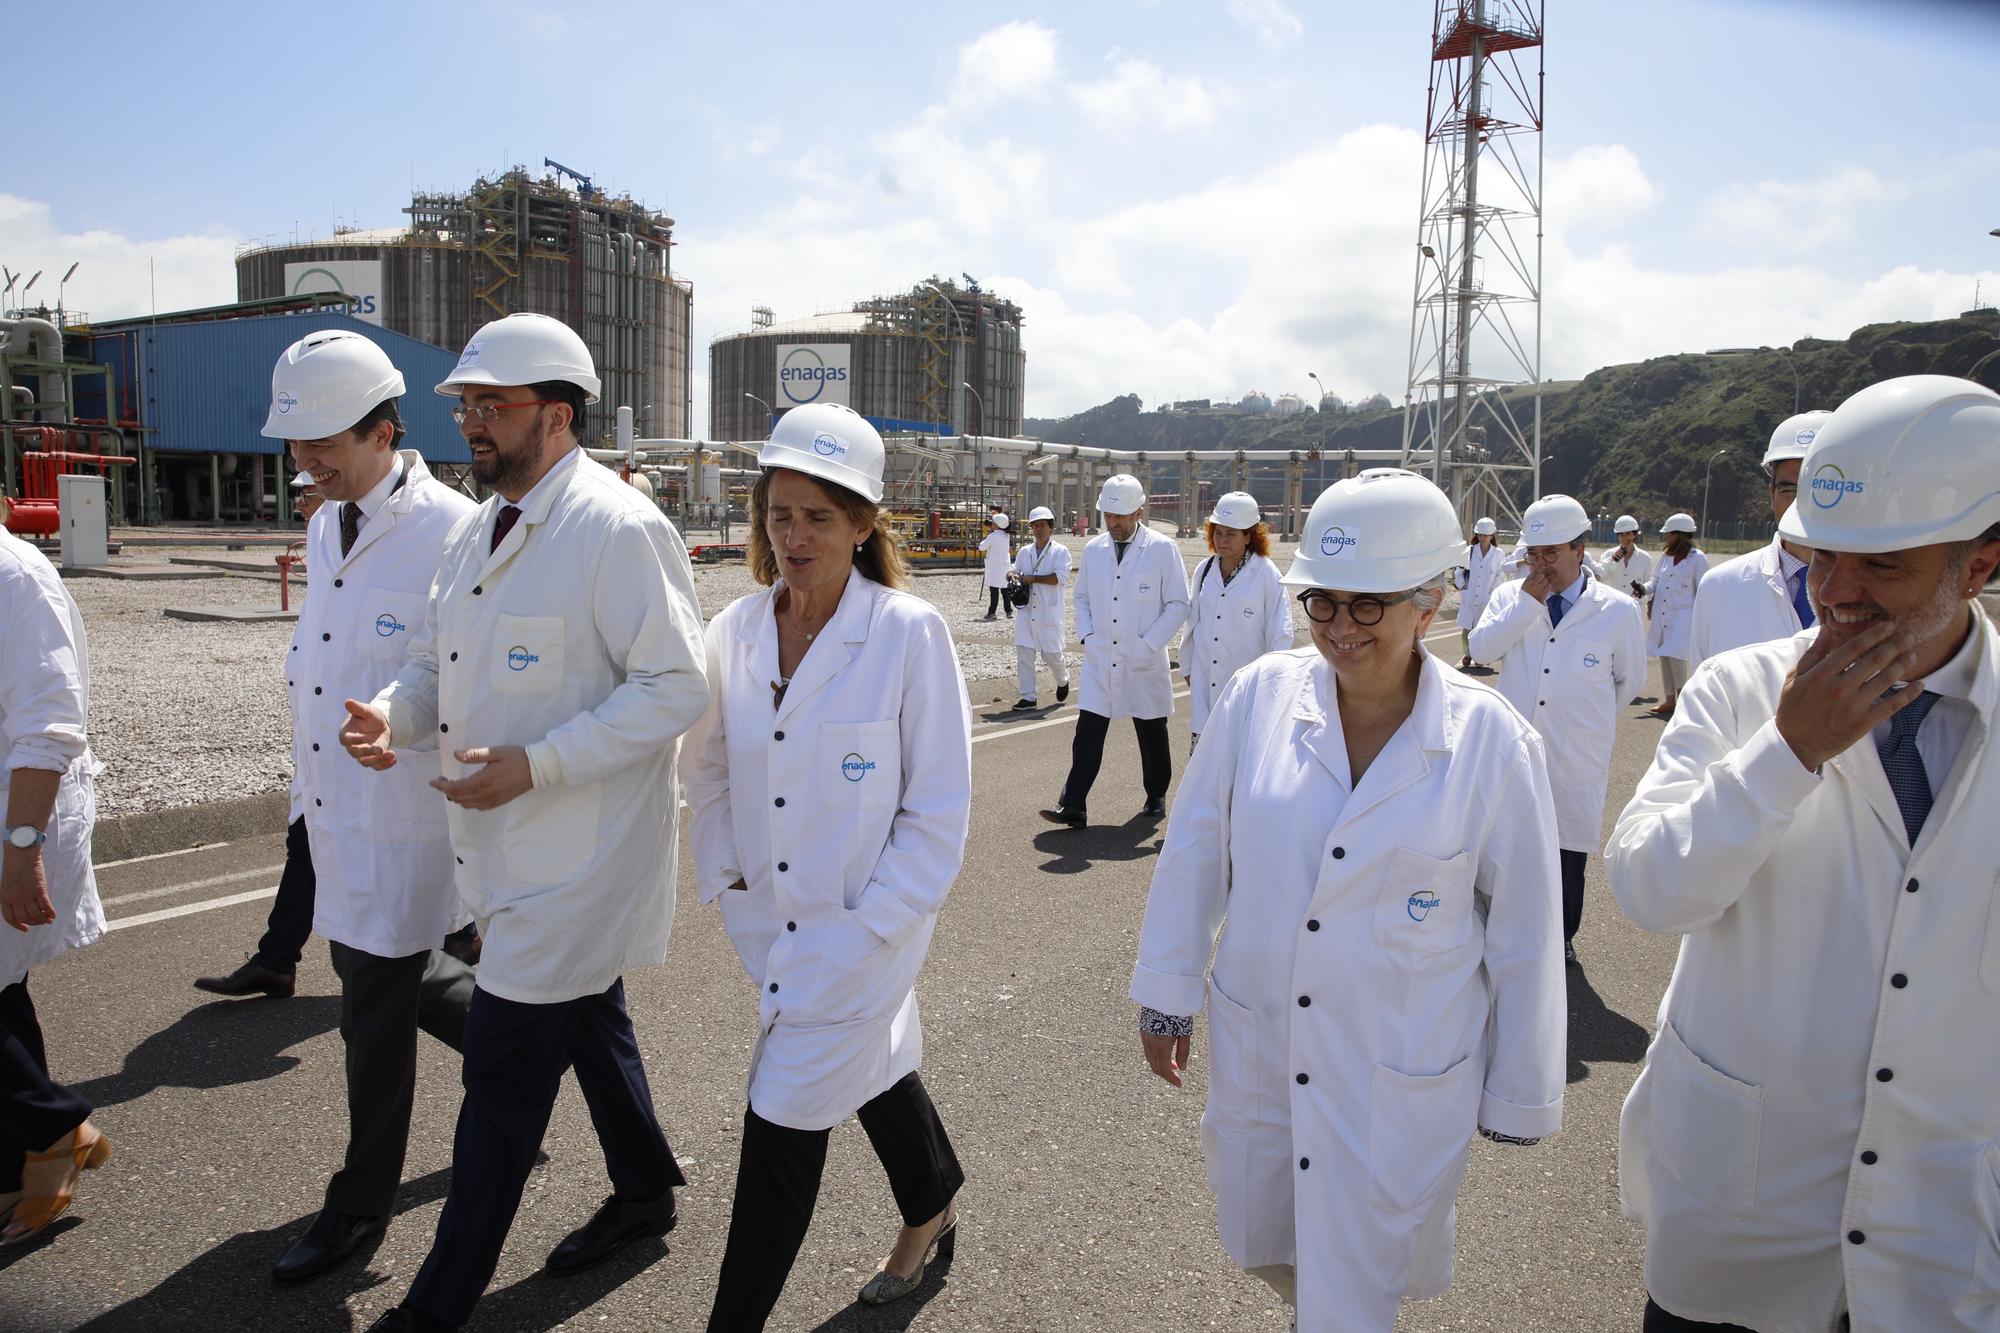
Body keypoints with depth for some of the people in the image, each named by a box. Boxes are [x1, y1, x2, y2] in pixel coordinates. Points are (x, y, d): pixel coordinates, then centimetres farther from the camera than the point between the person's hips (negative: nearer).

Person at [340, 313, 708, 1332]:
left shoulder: (619, 530, -19)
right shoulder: (478, 530, 10)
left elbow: (676, 686, -22)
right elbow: (436, 657, 16)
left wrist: (535, 765, -26)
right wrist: (392, 714, -7)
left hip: (575, 855, -9)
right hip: (508, 844, 9)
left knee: (503, 1069, 0)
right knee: (589, 1022, 24)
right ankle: (645, 1191, 45)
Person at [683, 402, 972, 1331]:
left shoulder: (910, 632, -17)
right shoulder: (735, 630, -2)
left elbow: (938, 811, -14)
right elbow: (708, 768, 12)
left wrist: (866, 929, -16)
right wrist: (725, 875, 2)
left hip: (862, 931, -5)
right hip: (773, 925, 6)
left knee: (783, 1124, -1)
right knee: (874, 1063, 25)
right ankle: (933, 1208, 53)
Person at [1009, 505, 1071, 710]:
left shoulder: (1060, 551, -3)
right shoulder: (1024, 552, 13)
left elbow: (1061, 577, -16)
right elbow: (1015, 571, 22)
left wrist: (1032, 578, -16)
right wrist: (1013, 576, -3)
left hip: (1049, 613, -4)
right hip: (1026, 611, 5)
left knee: (1051, 654, 2)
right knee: (1023, 653, -1)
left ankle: (1063, 680, 33)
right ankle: (1029, 696, 6)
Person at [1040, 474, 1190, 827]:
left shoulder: (1163, 549, -6)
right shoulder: (1093, 549, 6)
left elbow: (1177, 604, -4)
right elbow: (1082, 596, 17)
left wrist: (1148, 646, -12)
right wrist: (1086, 635, 2)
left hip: (1144, 664, -2)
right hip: (1100, 659, 3)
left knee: (1152, 736, 11)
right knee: (1087, 733, -5)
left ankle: (1156, 798, 30)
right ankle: (1071, 806, -4)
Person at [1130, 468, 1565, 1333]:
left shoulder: (1493, 741, -13)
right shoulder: (1261, 695, -10)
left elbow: (1524, 930, -4)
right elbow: (1194, 853, 1)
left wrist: (1521, 1092, 3)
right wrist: (1168, 992, 6)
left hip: (1401, 1081, -3)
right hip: (1256, 1051, 3)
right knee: (1261, 1247, 23)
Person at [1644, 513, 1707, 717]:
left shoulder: (1698, 558, -6)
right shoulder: (1666, 556, 10)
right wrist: (1644, 589, -4)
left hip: (1683, 614, -6)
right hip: (1662, 614, 6)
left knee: (1675, 654, -16)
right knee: (1664, 656, 8)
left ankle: (1682, 694, 7)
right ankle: (1669, 701, 17)